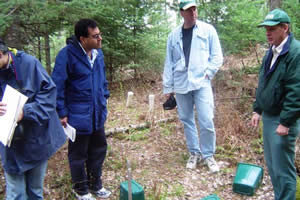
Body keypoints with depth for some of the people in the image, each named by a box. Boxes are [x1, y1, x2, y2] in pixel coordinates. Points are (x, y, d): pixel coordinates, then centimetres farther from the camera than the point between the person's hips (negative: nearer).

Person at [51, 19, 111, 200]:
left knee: (99, 149, 18)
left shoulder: (98, 52, 3)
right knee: (78, 154, 11)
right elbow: (58, 86, -17)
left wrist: (104, 97, 12)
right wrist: (62, 113, -15)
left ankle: (95, 184, 39)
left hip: (97, 115, 7)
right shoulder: (67, 54, -19)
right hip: (78, 116, -7)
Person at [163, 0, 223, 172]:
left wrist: (207, 73, -10)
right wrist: (168, 87, 9)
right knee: (187, 121, 11)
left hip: (201, 83, -3)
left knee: (206, 122, -6)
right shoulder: (174, 35, 8)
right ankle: (194, 153, 27)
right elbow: (169, 63, 10)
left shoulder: (208, 30, 2)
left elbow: (217, 56, 2)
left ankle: (208, 155, 14)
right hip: (181, 85, 3)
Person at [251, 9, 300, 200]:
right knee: (271, 164, 19)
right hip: (268, 116, 9)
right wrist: (258, 110, 15)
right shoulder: (271, 52, 11)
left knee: (283, 169, 0)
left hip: (283, 120, -9)